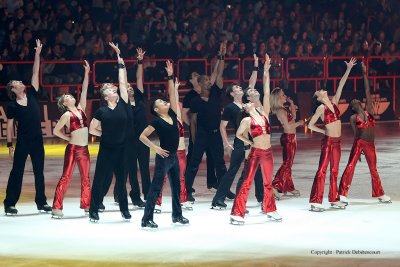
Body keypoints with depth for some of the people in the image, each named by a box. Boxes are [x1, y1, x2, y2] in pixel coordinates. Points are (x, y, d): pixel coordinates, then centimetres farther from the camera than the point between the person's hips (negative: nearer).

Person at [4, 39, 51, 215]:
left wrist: (37, 54, -1)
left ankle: (41, 202, 18)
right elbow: (9, 127, -2)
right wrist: (10, 146, -7)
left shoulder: (31, 95, 5)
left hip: (37, 140, 4)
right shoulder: (12, 106, -4)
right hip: (22, 142, -4)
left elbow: (35, 73, 3)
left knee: (39, 172, 10)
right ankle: (9, 204, 4)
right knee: (17, 172, 0)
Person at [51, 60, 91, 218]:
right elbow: (56, 131, -2)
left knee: (85, 178, 11)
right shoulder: (67, 115, -4)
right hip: (73, 149, -6)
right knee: (66, 177, -7)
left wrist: (87, 73, 5)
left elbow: (84, 90, 8)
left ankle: (86, 204, 20)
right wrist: (68, 138, 2)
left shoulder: (81, 108, 11)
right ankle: (57, 207, -9)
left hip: (84, 149, 6)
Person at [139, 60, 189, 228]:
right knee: (156, 188, -6)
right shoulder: (157, 121, -9)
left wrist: (170, 77, 4)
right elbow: (142, 136, -9)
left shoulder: (172, 115, 7)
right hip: (164, 157, -7)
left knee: (176, 187, 15)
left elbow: (172, 94, 7)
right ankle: (146, 219, -5)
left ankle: (177, 215, 27)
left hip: (174, 156, 7)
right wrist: (156, 148, -13)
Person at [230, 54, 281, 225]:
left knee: (268, 183, 15)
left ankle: (270, 210, 27)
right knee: (247, 183, -6)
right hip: (255, 153, -5)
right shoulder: (247, 120, -2)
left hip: (268, 152, 5)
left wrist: (266, 72, 2)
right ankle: (237, 214, -7)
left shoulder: (264, 113, 8)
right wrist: (250, 143, 6)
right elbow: (239, 134, 11)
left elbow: (266, 92, 5)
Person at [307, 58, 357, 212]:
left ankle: (334, 199, 15)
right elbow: (310, 125, -4)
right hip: (328, 141, -7)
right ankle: (315, 201, -12)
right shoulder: (321, 108, -7)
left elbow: (341, 85, 8)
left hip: (337, 141, 7)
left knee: (334, 170, 10)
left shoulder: (334, 102, 10)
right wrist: (324, 131, 2)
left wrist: (348, 69, 5)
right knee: (322, 170, -9)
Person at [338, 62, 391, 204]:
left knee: (373, 169, 13)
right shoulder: (353, 118, 2)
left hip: (370, 144, 4)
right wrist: (358, 148, -3)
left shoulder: (369, 110, 8)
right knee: (350, 166, -7)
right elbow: (356, 132, 2)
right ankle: (342, 193, -9)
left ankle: (380, 194, 22)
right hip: (359, 143, -4)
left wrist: (364, 73, 5)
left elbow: (367, 90, 7)